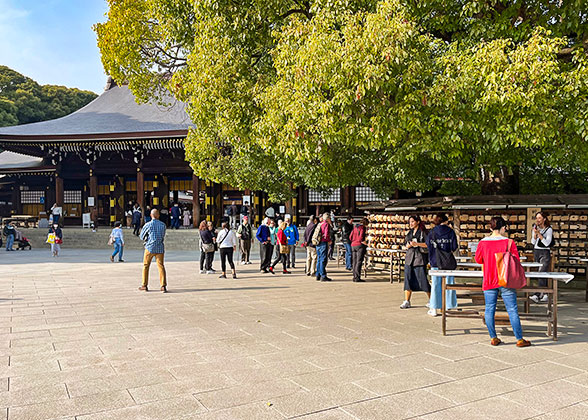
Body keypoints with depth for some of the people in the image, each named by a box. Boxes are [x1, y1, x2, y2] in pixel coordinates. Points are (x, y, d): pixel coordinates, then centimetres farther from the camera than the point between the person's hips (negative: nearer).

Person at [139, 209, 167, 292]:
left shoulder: (147, 225, -5)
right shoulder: (163, 225, 4)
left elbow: (142, 236, 5)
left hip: (150, 248, -2)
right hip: (160, 248, 2)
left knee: (146, 266, 12)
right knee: (161, 266, 1)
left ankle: (145, 285, 16)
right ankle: (163, 286, -10)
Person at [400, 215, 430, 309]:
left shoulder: (423, 232, -3)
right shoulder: (410, 232, 16)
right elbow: (406, 244, 19)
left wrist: (417, 244, -17)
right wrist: (409, 245, -3)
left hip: (419, 257, -6)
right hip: (409, 257, 6)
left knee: (422, 279, -4)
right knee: (408, 279, 0)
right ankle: (406, 301, 4)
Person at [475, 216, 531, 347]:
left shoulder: (483, 242, -4)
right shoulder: (509, 242, -10)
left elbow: (478, 259, 9)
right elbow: (516, 260, -4)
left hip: (489, 281, 2)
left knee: (489, 309, 10)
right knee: (512, 310, 6)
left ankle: (493, 338, 14)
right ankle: (519, 339, 13)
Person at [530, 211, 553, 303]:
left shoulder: (549, 229, -7)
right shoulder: (535, 228, 9)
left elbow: (547, 243, -16)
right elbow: (533, 242, 6)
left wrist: (539, 234, -21)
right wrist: (535, 233, -9)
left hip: (545, 253, -6)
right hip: (536, 252, 6)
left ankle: (537, 295, -24)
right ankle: (545, 295, 15)